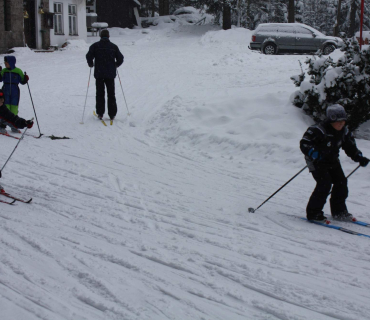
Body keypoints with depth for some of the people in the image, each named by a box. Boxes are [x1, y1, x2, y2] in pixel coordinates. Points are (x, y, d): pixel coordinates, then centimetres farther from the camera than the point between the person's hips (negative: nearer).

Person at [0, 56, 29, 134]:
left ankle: (14, 126, 16)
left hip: (15, 93, -1)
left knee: (14, 110, 5)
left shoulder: (18, 71, -1)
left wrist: (26, 79, -16)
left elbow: (22, 81, 3)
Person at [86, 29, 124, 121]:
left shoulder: (95, 46, -2)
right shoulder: (113, 46, 3)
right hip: (110, 74, 1)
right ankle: (112, 114, 8)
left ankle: (100, 113, 5)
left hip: (99, 73, -1)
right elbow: (120, 59, 2)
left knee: (100, 94, 8)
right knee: (111, 94, 8)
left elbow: (89, 56, -12)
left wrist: (91, 64, 8)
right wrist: (115, 65, 22)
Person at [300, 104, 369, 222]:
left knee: (341, 182, 2)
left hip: (332, 161, 7)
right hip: (317, 162, -7)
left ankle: (339, 212, 18)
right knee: (324, 184, -21)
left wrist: (359, 157, -3)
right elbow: (304, 144, -26)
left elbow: (350, 147, 11)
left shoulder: (344, 132, -2)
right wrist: (314, 154, -42)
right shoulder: (318, 131, -25)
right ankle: (313, 213, -11)